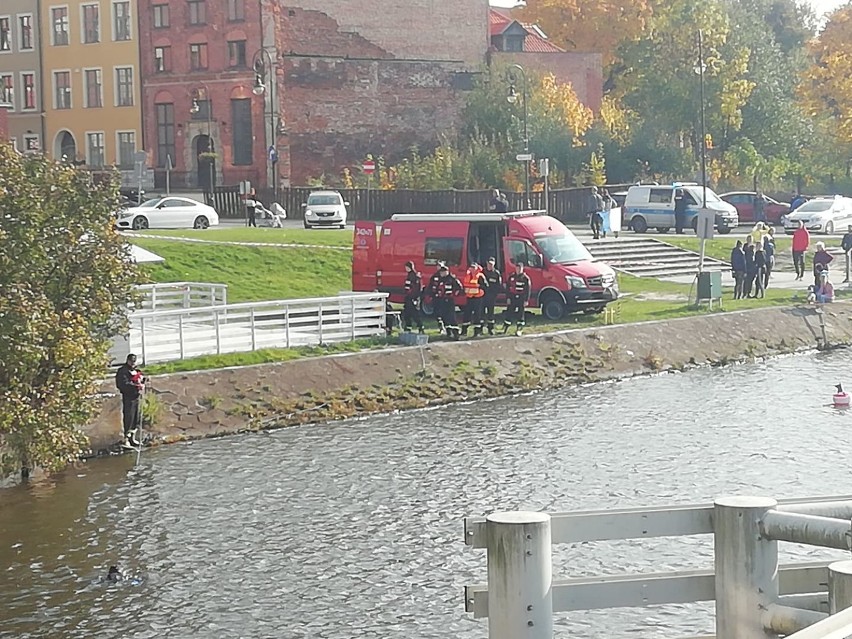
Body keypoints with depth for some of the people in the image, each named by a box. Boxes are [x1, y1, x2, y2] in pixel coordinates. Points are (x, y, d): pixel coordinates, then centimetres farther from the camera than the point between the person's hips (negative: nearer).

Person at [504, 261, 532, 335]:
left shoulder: (525, 278, -2)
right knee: (509, 313, 5)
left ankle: (519, 330, 6)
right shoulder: (511, 277, 7)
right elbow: (508, 288, 8)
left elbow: (528, 290, -4)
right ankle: (505, 329, 13)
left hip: (521, 299, -3)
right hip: (513, 298, 3)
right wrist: (508, 298, 0)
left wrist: (526, 300, -8)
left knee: (521, 314, 0)